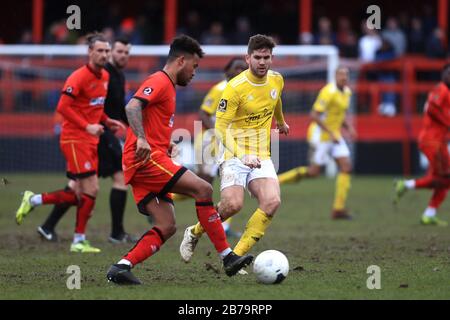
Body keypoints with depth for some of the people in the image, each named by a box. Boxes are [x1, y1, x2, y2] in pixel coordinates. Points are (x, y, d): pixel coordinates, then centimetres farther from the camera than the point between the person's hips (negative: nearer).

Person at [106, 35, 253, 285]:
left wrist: (166, 144, 15)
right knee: (203, 189, -16)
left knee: (167, 227, 1)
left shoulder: (167, 86, 25)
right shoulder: (159, 82, -6)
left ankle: (121, 268, -7)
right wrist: (142, 139, -37)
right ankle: (228, 257, -15)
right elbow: (132, 107, -23)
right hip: (147, 159, -10)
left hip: (142, 166, 10)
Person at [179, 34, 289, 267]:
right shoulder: (235, 87, -15)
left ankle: (236, 256, -12)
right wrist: (242, 155, -31)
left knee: (272, 202, -20)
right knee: (233, 204, -25)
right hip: (235, 156, -5)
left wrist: (281, 122, 48)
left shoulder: (276, 80, 4)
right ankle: (194, 233, 6)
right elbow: (221, 128, -18)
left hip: (261, 157, 5)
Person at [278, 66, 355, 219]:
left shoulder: (346, 92, 8)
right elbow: (314, 115, -24)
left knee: (346, 167, -5)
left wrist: (349, 128, 4)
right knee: (314, 172, -5)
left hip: (334, 135, 8)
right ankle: (277, 180, 12)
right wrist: (330, 133, -24)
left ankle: (339, 209, -4)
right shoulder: (329, 92, -21)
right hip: (321, 135, -8)